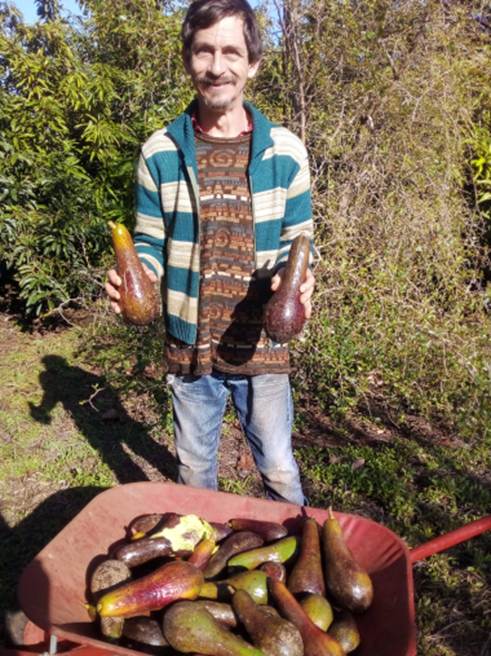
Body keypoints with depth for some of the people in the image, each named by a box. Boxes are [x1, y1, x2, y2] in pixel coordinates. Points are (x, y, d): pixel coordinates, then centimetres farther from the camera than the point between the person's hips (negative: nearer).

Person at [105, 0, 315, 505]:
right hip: (188, 347, 2)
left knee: (279, 472, 13)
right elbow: (150, 242, 4)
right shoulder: (160, 152, -3)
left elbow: (298, 242, 3)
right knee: (194, 470, 21)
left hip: (261, 346, -1)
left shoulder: (285, 151, -4)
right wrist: (135, 275, -18)